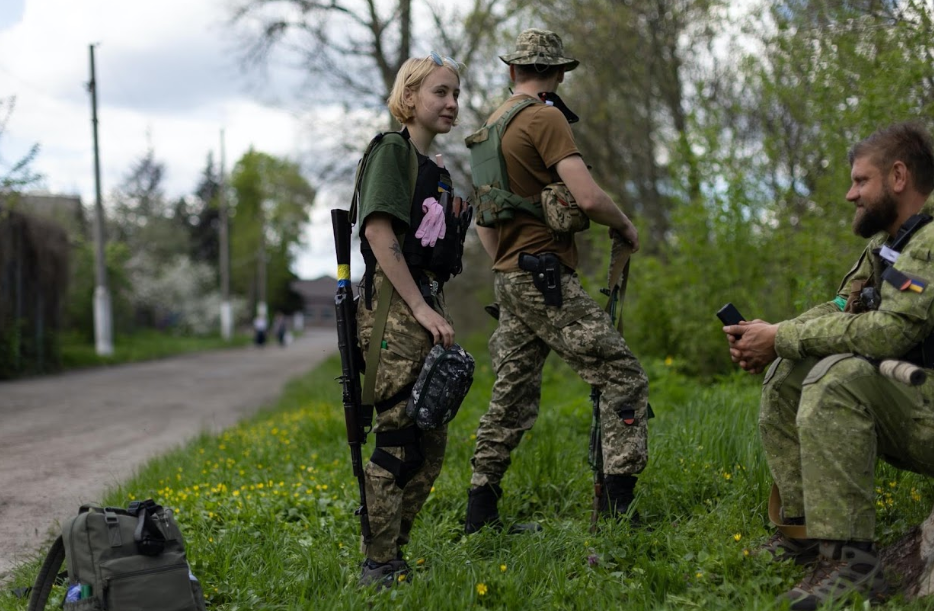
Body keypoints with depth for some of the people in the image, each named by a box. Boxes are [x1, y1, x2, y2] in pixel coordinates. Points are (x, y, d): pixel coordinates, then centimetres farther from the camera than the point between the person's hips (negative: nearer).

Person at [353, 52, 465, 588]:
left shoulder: (436, 172, 22)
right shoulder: (392, 150, -3)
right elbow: (378, 230, -15)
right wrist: (419, 308, -19)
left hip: (428, 307, 9)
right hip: (395, 307, -9)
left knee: (431, 444, 9)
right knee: (398, 438, -10)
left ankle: (396, 555, 17)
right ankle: (378, 566, -4)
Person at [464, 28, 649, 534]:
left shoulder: (492, 125, 17)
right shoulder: (545, 118, -11)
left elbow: (481, 216, 23)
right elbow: (588, 197, -21)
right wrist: (625, 227, -3)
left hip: (509, 278, 9)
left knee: (513, 395, 13)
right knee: (623, 376, -7)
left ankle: (480, 515, 16)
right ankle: (618, 507, -12)